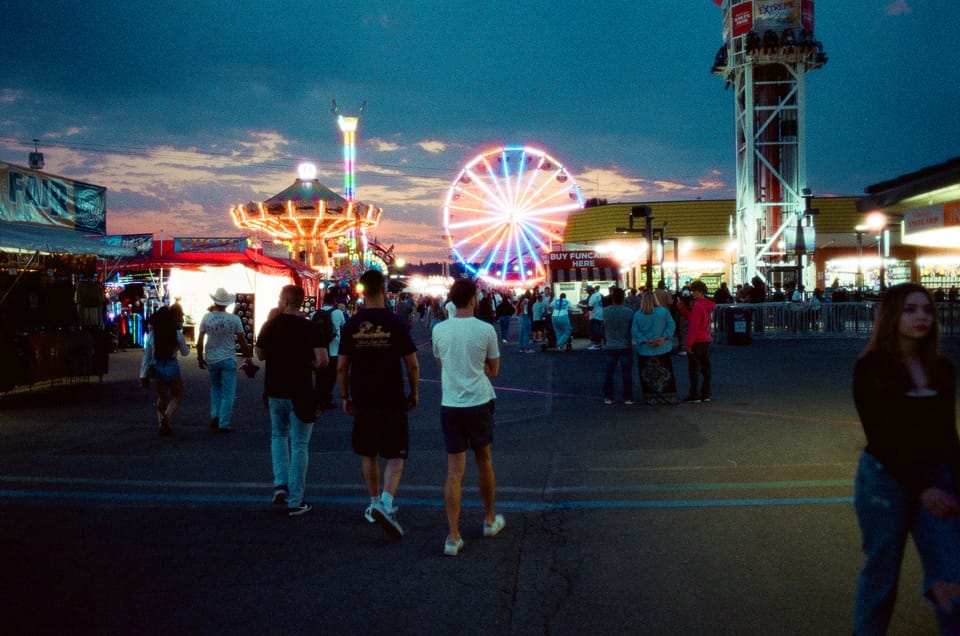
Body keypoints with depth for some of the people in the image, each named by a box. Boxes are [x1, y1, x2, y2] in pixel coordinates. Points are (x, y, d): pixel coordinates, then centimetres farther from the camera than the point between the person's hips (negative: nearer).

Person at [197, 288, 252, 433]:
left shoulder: (206, 318, -5)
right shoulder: (234, 319, -10)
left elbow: (200, 341, -2)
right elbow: (242, 341, -5)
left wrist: (200, 358, 11)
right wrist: (248, 357, 8)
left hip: (211, 359, 3)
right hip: (228, 360, -3)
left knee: (215, 388, 24)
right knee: (228, 392, 5)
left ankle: (214, 416, 14)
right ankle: (223, 424, 4)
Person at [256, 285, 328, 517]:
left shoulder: (270, 325, -2)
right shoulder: (310, 328, -11)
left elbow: (260, 354, 13)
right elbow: (323, 361, -18)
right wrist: (308, 363, 3)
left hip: (275, 391, 3)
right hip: (300, 393, -3)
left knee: (279, 435, 25)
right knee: (299, 445, 5)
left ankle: (281, 484, 12)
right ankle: (295, 502, 8)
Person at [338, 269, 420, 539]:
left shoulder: (350, 325, -1)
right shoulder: (395, 322, -9)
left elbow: (341, 366, 1)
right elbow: (412, 364, -7)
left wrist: (345, 397, 13)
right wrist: (414, 393, 7)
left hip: (362, 401, 3)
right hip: (392, 400, -3)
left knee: (368, 455, 17)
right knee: (396, 456, 4)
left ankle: (375, 503, 26)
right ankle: (385, 503, -14)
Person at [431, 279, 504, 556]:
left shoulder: (439, 330, -3)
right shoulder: (485, 330, -8)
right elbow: (493, 370, 2)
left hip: (450, 406, 1)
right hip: (479, 403, -1)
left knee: (454, 471, 3)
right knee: (484, 461, 19)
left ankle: (453, 537, 1)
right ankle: (490, 520, 34)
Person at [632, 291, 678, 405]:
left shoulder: (637, 315, -4)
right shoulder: (664, 311, -4)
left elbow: (634, 331, -9)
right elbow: (671, 325, -9)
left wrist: (645, 341, -13)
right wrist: (663, 338, -14)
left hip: (645, 350, 0)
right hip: (663, 348, 0)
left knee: (647, 375, 8)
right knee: (665, 374, 10)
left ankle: (650, 398, 11)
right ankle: (669, 397, 12)